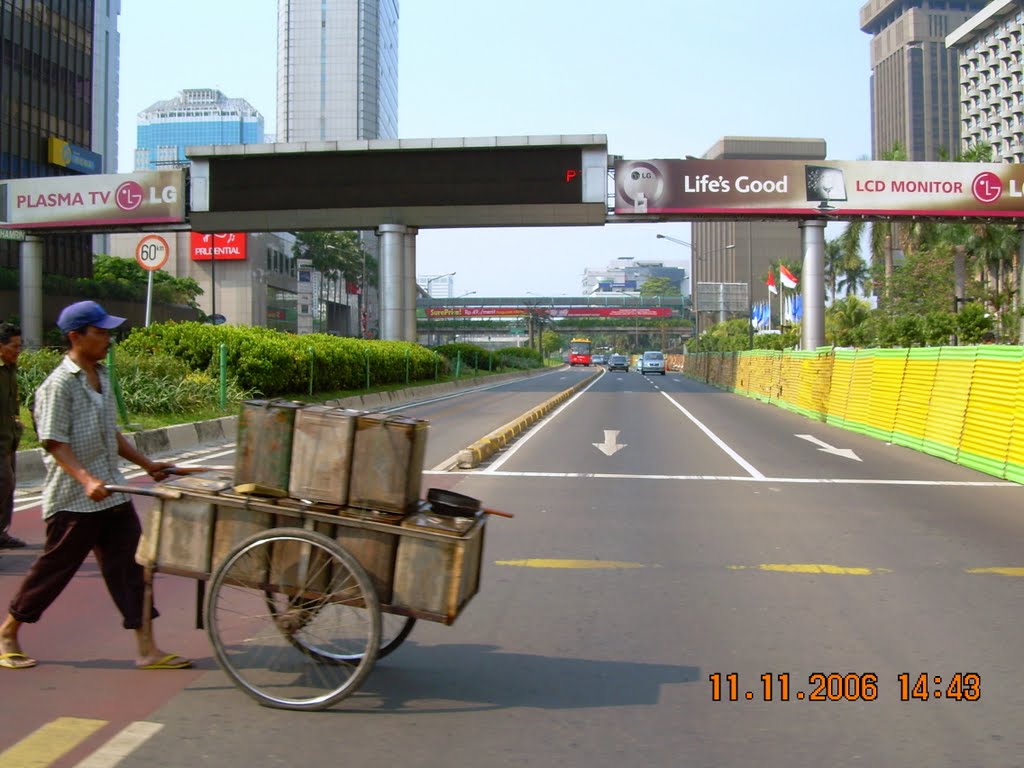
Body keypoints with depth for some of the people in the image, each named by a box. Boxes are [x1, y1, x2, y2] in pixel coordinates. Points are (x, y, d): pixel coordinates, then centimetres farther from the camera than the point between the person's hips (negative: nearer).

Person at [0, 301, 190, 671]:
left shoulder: (100, 376, 11)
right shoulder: (59, 384, -13)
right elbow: (55, 443, -18)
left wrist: (147, 464, 20)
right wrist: (86, 480, -30)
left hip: (112, 495, 7)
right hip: (73, 500, -7)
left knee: (130, 567, 3)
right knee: (55, 568, 6)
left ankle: (147, 648, 7)